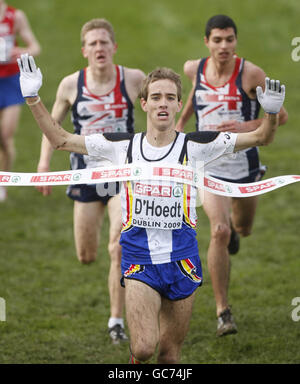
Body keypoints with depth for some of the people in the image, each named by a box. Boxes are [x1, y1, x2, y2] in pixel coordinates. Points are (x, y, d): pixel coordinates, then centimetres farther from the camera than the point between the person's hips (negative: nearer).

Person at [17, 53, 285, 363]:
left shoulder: (194, 146, 1)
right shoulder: (123, 146, 5)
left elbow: (260, 138, 0)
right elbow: (60, 140, 10)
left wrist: (271, 113, -20)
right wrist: (33, 98, 3)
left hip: (181, 261, 1)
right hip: (139, 261, -1)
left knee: (170, 353, 5)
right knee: (143, 348, -17)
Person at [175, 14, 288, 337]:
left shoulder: (251, 74, -15)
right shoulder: (194, 69, -5)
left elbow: (281, 116, -10)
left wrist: (248, 126, -24)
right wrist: (181, 121, 22)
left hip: (243, 162, 0)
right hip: (208, 164, 0)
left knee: (241, 229, 21)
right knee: (219, 232, -19)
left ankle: (233, 229, 64)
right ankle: (223, 312, -12)